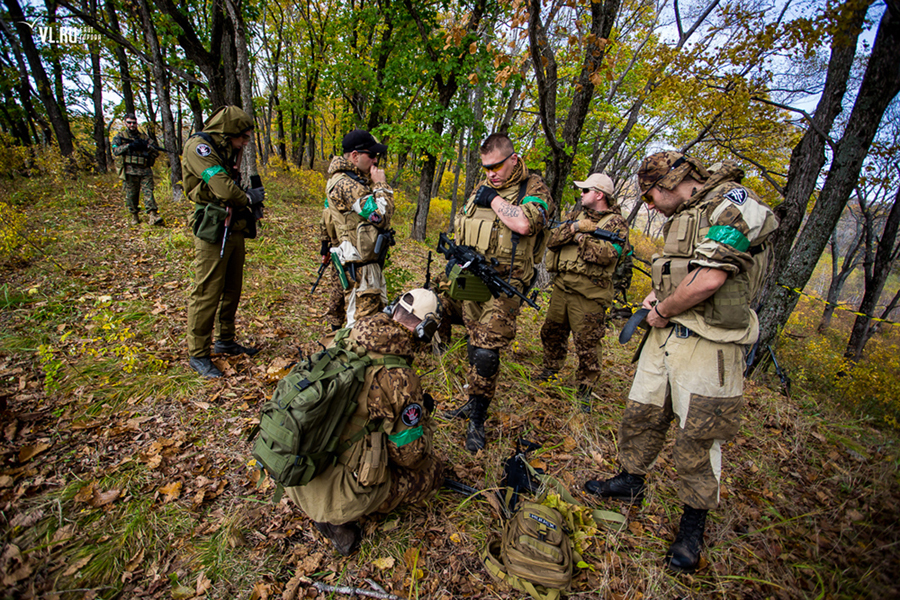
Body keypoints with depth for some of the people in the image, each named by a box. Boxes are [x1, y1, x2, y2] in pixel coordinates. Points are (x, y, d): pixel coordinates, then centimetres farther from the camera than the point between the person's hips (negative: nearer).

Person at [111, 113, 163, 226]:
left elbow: (155, 152, 14)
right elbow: (115, 150, -2)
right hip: (130, 171, -1)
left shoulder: (144, 137, 19)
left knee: (148, 192, -10)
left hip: (145, 170, 1)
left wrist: (147, 146, -6)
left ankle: (153, 215, -18)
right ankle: (134, 216, 11)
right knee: (131, 194, 2)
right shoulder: (120, 136, 12)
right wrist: (129, 145, -13)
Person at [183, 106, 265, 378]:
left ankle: (225, 341, 29)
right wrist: (249, 198, -4)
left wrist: (250, 197, 0)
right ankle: (197, 354, 7)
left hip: (235, 230, 9)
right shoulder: (199, 146, -11)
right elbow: (222, 188, -20)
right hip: (213, 231, -9)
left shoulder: (229, 151, 17)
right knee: (207, 293, -4)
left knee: (232, 290, 15)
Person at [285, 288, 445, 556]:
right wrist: (424, 415, 6)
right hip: (338, 493, -6)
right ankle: (339, 517, 3)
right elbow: (411, 455, -12)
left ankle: (328, 510, 13)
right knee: (433, 469, 10)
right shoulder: (399, 378, -22)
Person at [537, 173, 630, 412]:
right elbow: (552, 240, 2)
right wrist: (574, 228, -13)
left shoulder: (616, 223, -3)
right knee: (551, 332, 16)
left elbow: (608, 254, -20)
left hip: (588, 294, -6)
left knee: (587, 344, 1)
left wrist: (580, 237, -13)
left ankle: (585, 390, 15)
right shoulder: (577, 213, 13)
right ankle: (550, 370, 37)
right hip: (562, 285, 6)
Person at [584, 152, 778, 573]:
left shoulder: (731, 203, -13)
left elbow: (708, 279, -23)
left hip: (707, 347, -8)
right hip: (667, 334, 8)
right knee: (641, 415, 15)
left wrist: (662, 311, -10)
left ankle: (693, 525, 24)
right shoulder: (685, 215, 15)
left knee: (697, 437, 4)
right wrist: (661, 294, 8)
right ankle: (631, 481, 36)